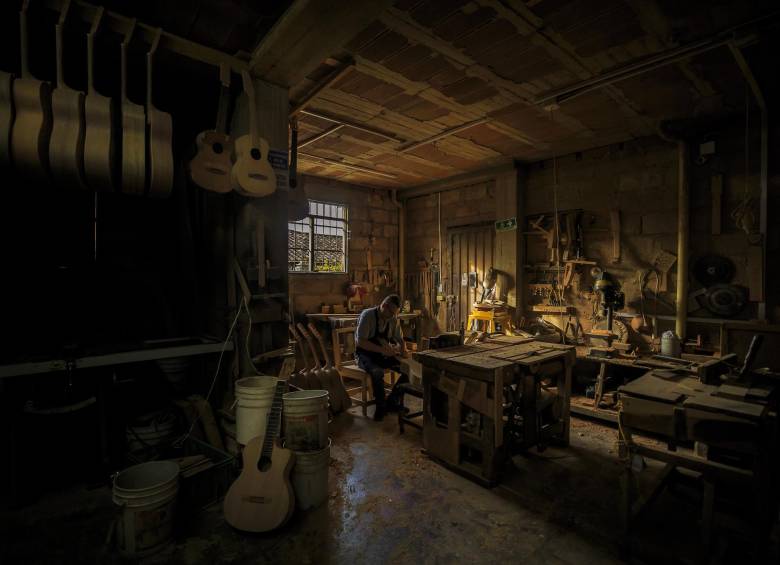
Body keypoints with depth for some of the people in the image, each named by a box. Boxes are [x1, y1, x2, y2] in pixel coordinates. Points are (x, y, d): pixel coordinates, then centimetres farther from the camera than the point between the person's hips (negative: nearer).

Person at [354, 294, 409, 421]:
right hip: (365, 354, -5)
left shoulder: (393, 319, -1)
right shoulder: (367, 315, -18)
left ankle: (392, 401, 4)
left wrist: (403, 350, -13)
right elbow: (361, 342, -24)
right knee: (377, 372, -36)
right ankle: (380, 406, -10)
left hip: (384, 354, 6)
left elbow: (400, 339, 10)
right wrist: (382, 349, -33)